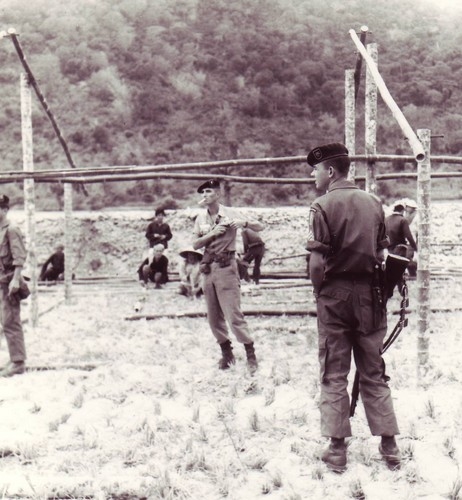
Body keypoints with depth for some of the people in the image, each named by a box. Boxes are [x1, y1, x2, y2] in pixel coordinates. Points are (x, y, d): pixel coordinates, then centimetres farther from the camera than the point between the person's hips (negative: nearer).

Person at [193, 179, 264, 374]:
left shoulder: (229, 214, -5)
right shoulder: (201, 218, 8)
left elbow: (260, 227, -7)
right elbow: (196, 244, 1)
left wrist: (244, 223, -26)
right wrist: (212, 233, -14)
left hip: (226, 267, -5)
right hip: (208, 268, 5)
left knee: (233, 314, -10)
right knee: (213, 317, 9)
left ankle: (251, 356, -3)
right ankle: (226, 353, 23)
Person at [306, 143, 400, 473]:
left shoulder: (324, 206, -11)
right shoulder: (374, 203, 4)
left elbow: (318, 262, -14)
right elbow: (382, 254, 6)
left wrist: (319, 291, 0)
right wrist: (371, 282, 15)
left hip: (335, 294, -4)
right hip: (369, 295, 4)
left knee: (334, 375, 5)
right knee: (374, 372, 13)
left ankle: (337, 450, 7)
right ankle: (389, 445, 14)